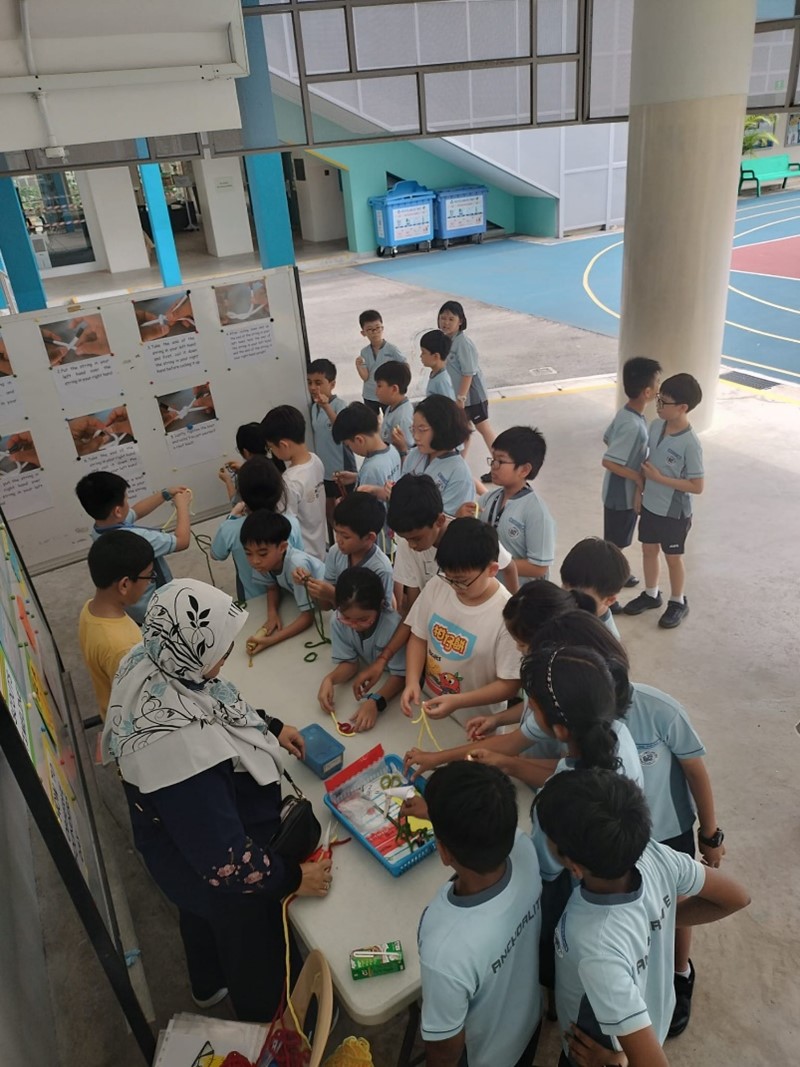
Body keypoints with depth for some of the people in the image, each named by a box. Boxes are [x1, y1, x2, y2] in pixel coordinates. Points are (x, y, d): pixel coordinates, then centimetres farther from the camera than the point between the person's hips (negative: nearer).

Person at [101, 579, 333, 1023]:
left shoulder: (152, 664, -20)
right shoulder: (179, 746, -46)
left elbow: (218, 705, 3)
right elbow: (224, 860, -35)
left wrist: (270, 727, 5)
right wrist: (293, 878, -21)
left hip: (187, 839, 8)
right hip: (221, 877, -8)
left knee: (201, 917, 36)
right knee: (257, 952, 23)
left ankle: (209, 986, 66)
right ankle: (266, 1024, 54)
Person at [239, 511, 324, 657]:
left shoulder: (297, 566, -39)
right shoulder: (267, 560, -21)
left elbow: (307, 617, -33)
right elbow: (273, 587, 2)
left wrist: (270, 640, -42)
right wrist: (272, 613, -18)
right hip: (298, 597, 7)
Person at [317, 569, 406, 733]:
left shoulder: (394, 625, -31)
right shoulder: (338, 621, -20)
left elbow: (400, 675, -24)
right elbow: (349, 662, -9)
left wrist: (375, 701, -40)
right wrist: (329, 679, -30)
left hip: (390, 687, -5)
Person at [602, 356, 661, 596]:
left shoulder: (625, 413, -3)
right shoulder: (633, 425, -31)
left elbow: (608, 439, 13)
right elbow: (608, 461, -32)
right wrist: (638, 477, -20)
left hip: (623, 491, 9)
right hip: (622, 494, -9)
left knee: (617, 542, 27)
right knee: (613, 544, 6)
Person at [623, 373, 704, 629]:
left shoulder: (690, 444, -27)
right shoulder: (656, 425, -7)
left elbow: (697, 486, -22)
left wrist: (660, 478, -24)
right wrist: (639, 491, 7)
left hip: (674, 512, -6)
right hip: (650, 504, 6)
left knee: (673, 558, 12)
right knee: (648, 550, 21)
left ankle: (678, 603, 35)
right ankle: (651, 595, 42)